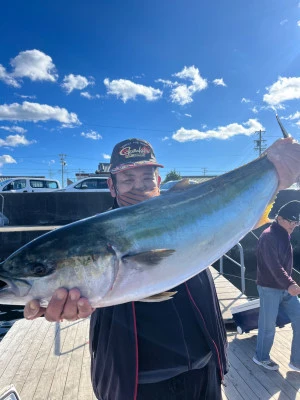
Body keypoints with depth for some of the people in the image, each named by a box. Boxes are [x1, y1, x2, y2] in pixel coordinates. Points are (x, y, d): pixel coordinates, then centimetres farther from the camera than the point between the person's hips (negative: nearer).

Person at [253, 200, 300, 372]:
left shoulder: (284, 235, 10)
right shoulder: (269, 237, -19)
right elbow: (274, 265, -28)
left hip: (285, 288, 8)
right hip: (270, 289, -8)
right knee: (268, 326, 7)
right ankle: (261, 357, 29)